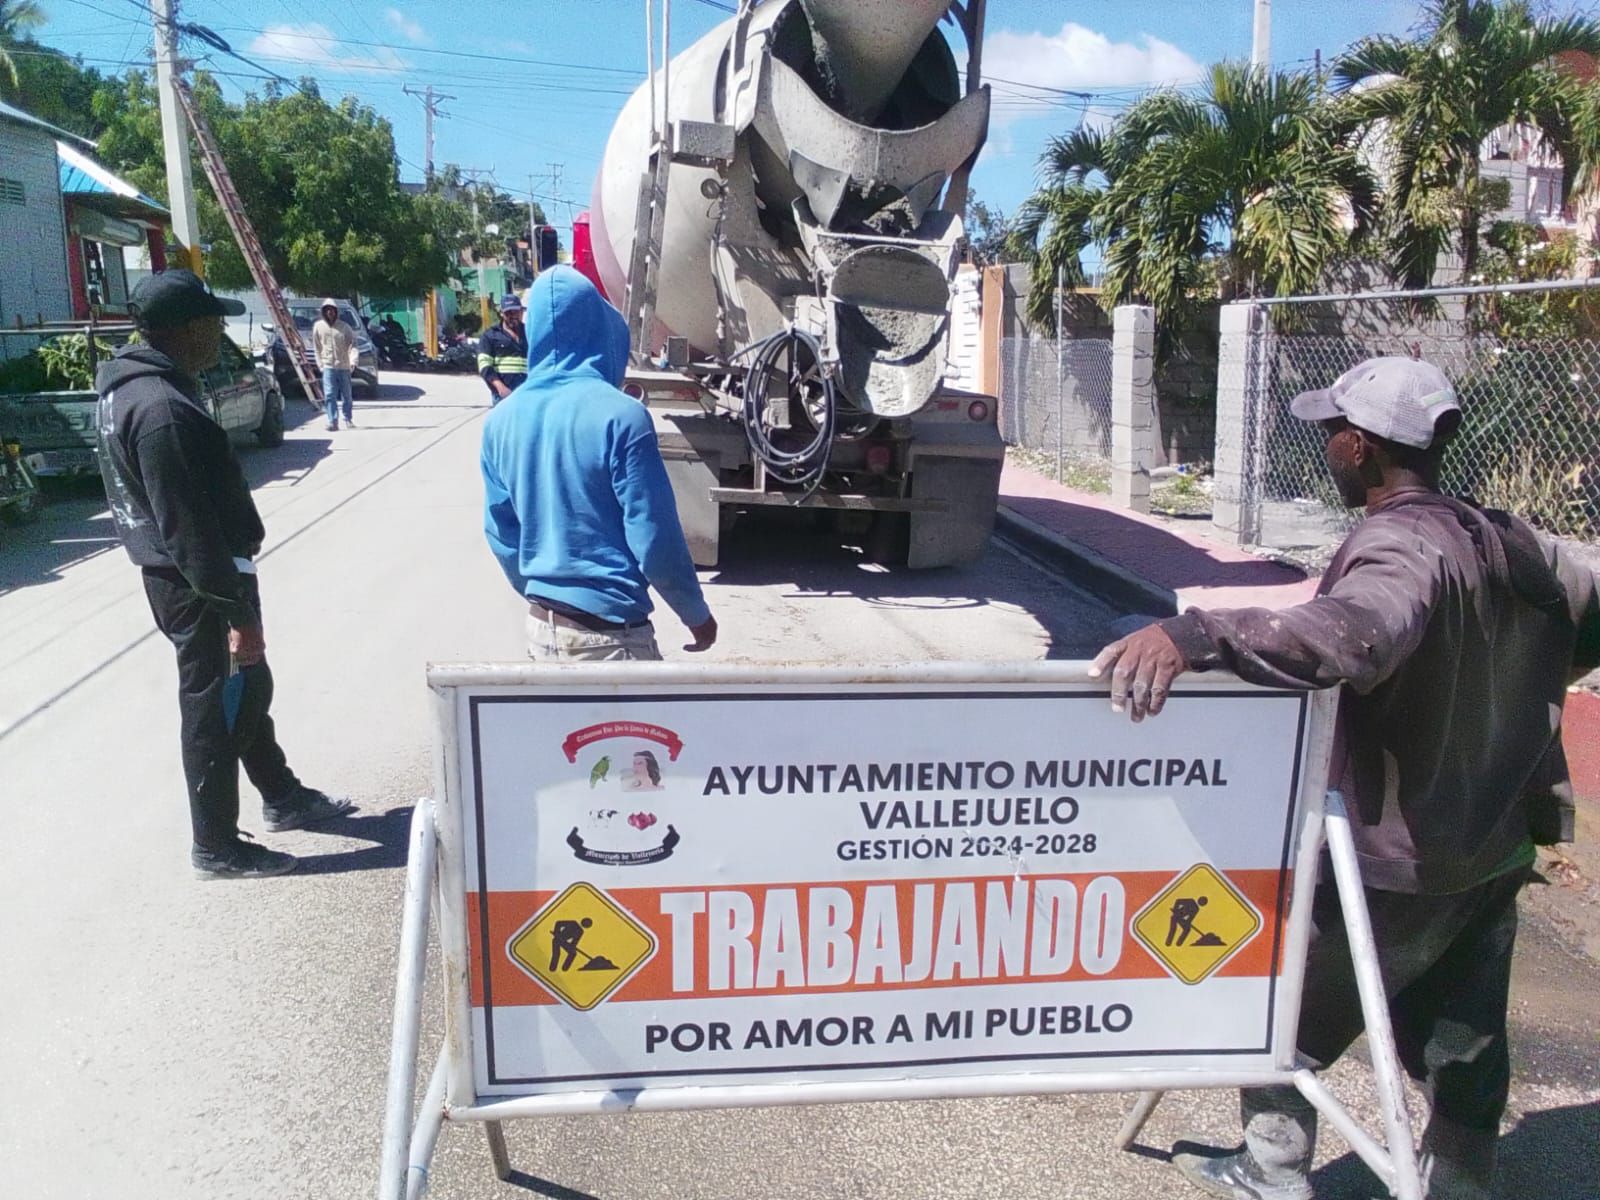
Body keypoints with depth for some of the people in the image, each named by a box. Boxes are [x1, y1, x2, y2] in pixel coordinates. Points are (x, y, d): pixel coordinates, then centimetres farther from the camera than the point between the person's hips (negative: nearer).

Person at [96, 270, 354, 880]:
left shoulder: (130, 387, 9)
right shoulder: (162, 409, -25)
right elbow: (189, 528, -27)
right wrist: (235, 610, -24)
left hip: (174, 574, 10)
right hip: (198, 584, -10)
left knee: (248, 684, 22)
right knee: (215, 705, 3)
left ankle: (282, 796, 39)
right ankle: (217, 846, 18)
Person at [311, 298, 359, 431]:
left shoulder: (344, 327, -1)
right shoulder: (318, 326, 3)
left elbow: (353, 345, -5)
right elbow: (316, 347, 10)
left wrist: (353, 361, -20)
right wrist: (320, 363, 5)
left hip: (344, 366, 0)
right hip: (328, 366, 0)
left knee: (347, 396, 10)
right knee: (329, 395, -11)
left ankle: (348, 419, 25)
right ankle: (333, 421, -11)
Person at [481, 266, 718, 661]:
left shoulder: (501, 420, 1)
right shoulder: (619, 416, -18)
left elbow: (500, 534, 10)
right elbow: (656, 539, -15)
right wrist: (697, 614, -2)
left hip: (540, 626, 6)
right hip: (606, 632, -6)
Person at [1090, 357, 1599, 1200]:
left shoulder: (1402, 547, -26)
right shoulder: (1509, 545, 2)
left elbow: (1358, 633, -48)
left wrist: (1196, 635, -57)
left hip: (1397, 858, -8)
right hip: (1495, 848, 8)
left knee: (1283, 1010, 13)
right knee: (1461, 1038, 22)